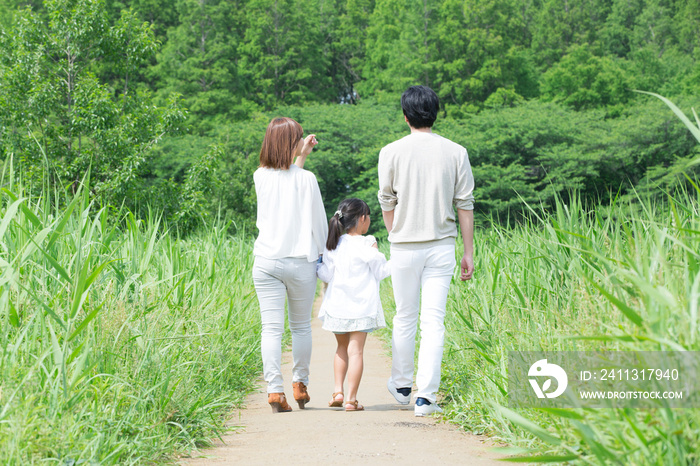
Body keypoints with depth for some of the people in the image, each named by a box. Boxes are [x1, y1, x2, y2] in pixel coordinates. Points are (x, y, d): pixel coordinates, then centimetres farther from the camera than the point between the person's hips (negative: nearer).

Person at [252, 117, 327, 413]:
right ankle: (300, 383, 24)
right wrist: (322, 252, 14)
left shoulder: (260, 177, 1)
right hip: (300, 261, -2)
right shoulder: (306, 179, -7)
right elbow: (318, 221, 0)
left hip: (266, 262, 2)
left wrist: (301, 157, 23)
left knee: (271, 328, 0)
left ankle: (275, 389, -8)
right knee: (301, 325, 16)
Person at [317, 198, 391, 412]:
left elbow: (327, 275, 4)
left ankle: (338, 391, 10)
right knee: (356, 350, -3)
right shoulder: (367, 245, -8)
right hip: (361, 306, -4)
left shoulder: (334, 245, 4)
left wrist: (316, 264, 20)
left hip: (337, 305, 4)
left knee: (342, 347, 20)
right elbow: (380, 272, -1)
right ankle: (351, 399, -5)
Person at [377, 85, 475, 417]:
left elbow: (387, 203, 3)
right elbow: (465, 205, 1)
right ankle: (426, 396, -2)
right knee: (434, 320, 1)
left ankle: (401, 386, 28)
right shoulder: (456, 152, 0)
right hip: (442, 246, 0)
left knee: (404, 317, 14)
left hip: (404, 246, 0)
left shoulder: (391, 152, -3)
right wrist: (468, 252, 6)